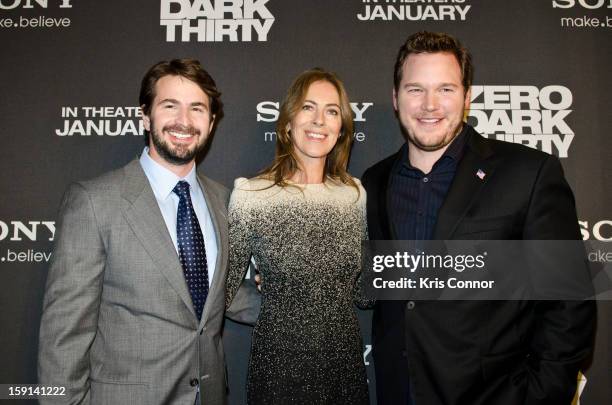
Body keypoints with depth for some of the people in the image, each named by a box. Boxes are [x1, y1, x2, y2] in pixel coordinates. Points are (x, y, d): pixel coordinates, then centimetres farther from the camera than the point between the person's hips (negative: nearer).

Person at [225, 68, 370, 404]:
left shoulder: (355, 193, -2)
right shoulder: (250, 195, -14)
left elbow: (362, 290, 6)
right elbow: (224, 291, -6)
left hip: (347, 363, 4)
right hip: (278, 367, -3)